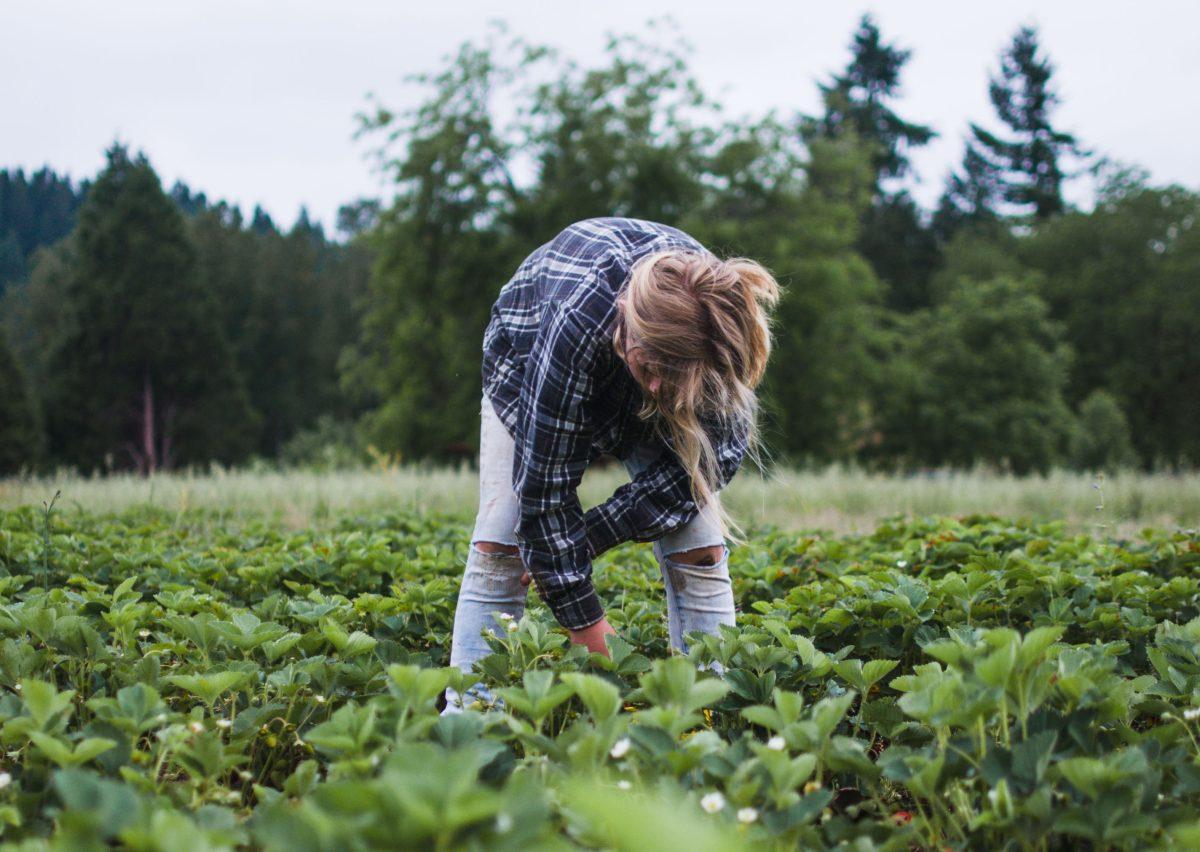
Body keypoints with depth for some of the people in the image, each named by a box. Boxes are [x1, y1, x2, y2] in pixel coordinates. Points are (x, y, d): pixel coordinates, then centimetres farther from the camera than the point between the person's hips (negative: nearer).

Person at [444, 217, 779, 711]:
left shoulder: (717, 311, -38)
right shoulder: (577, 321, -46)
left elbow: (719, 451, -27)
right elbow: (545, 483, -38)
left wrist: (594, 535, -31)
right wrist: (584, 622, -32)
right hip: (529, 368, -2)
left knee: (699, 547, -13)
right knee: (499, 544, -14)